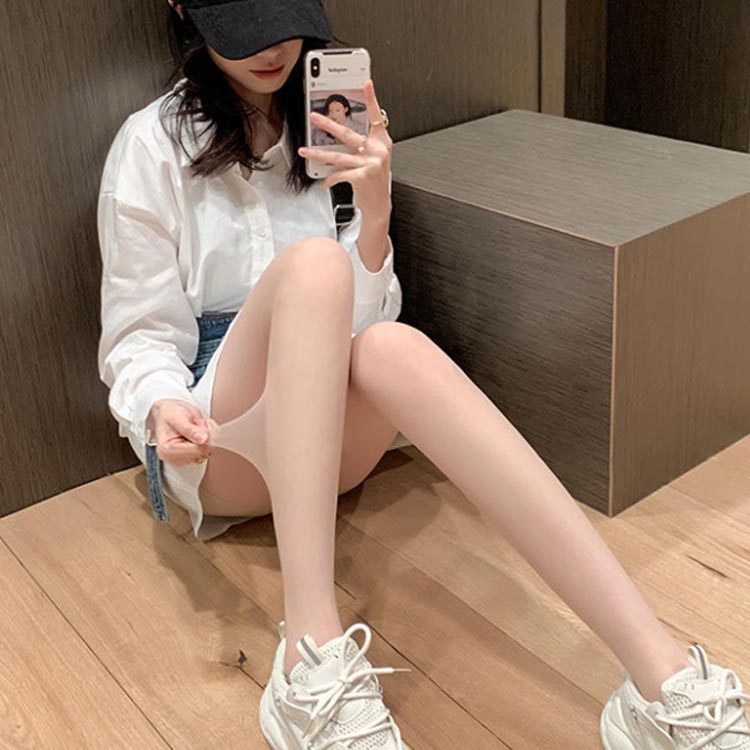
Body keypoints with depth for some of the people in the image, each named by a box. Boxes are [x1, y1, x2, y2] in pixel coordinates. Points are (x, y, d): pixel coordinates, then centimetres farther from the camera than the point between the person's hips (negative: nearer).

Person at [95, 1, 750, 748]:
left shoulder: (321, 128, 9)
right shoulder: (152, 146, -2)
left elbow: (356, 319, 4)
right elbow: (140, 339, -1)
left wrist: (374, 210, -15)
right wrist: (162, 408, -24)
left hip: (330, 432, 3)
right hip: (218, 442, -2)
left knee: (391, 345, -34)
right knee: (311, 267, -32)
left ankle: (666, 680, -45)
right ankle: (314, 664, -44)